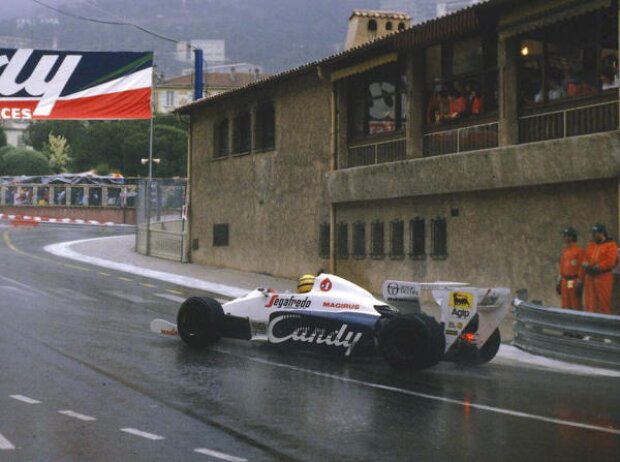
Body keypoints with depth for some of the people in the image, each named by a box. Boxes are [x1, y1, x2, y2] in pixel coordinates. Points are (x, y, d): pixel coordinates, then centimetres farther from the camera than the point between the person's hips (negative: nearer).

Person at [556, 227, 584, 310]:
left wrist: (580, 284, -14)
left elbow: (582, 268, -11)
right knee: (566, 307, 9)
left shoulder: (579, 250, -8)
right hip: (565, 282, 8)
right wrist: (559, 283, 17)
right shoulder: (564, 251, 15)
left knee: (576, 306, -5)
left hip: (574, 282, -8)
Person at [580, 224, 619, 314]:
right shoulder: (591, 245, 18)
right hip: (589, 278, 6)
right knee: (590, 304, 5)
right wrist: (581, 277, 10)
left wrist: (597, 267, -17)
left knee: (604, 303, -5)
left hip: (603, 278, -6)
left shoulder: (611, 245, -2)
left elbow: (611, 262, -14)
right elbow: (585, 260, 18)